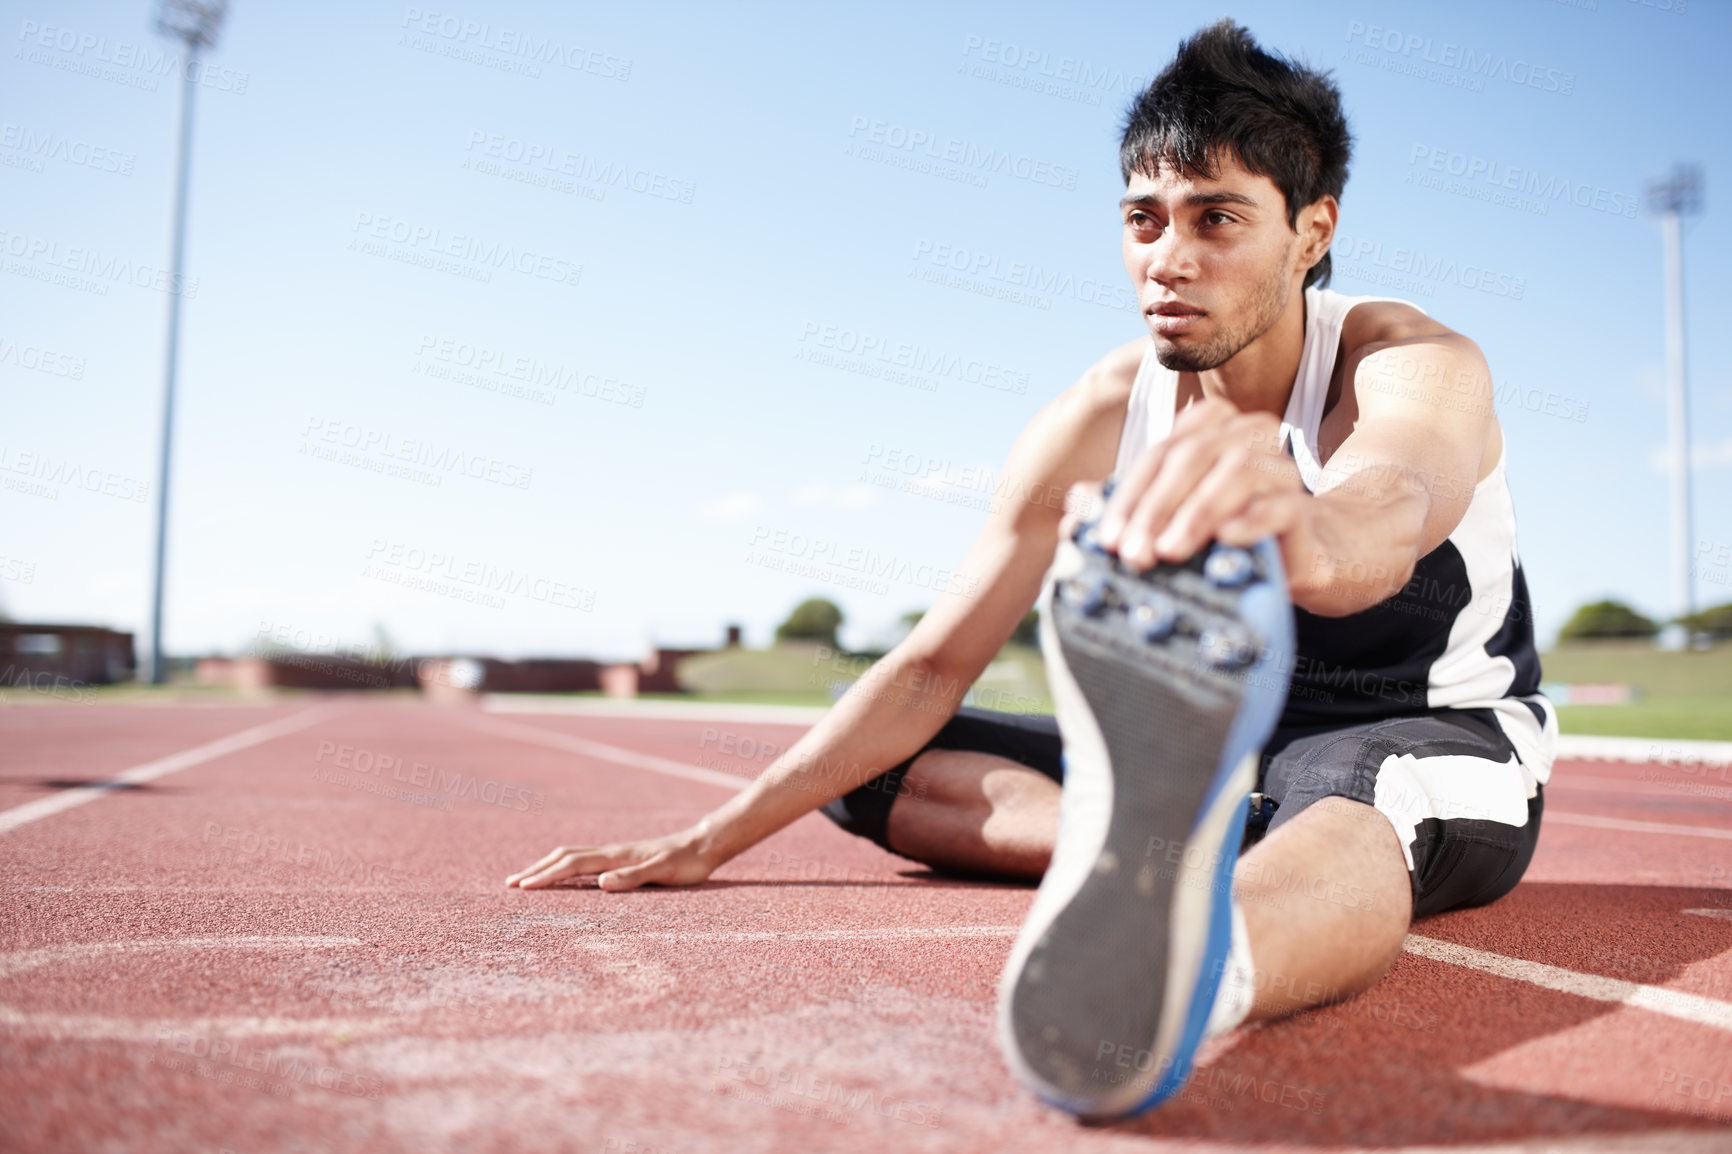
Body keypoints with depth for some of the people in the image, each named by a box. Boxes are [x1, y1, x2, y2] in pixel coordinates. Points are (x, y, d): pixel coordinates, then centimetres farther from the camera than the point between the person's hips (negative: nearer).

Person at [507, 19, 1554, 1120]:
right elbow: (933, 667, -8)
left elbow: (1396, 496, -47)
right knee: (883, 767, -10)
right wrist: (708, 842, -12)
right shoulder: (1097, 419, -9)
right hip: (1213, 746, 5)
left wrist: (1308, 534, -73)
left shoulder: (1416, 365, -19)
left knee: (1351, 802, -43)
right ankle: (1191, 850, -31)